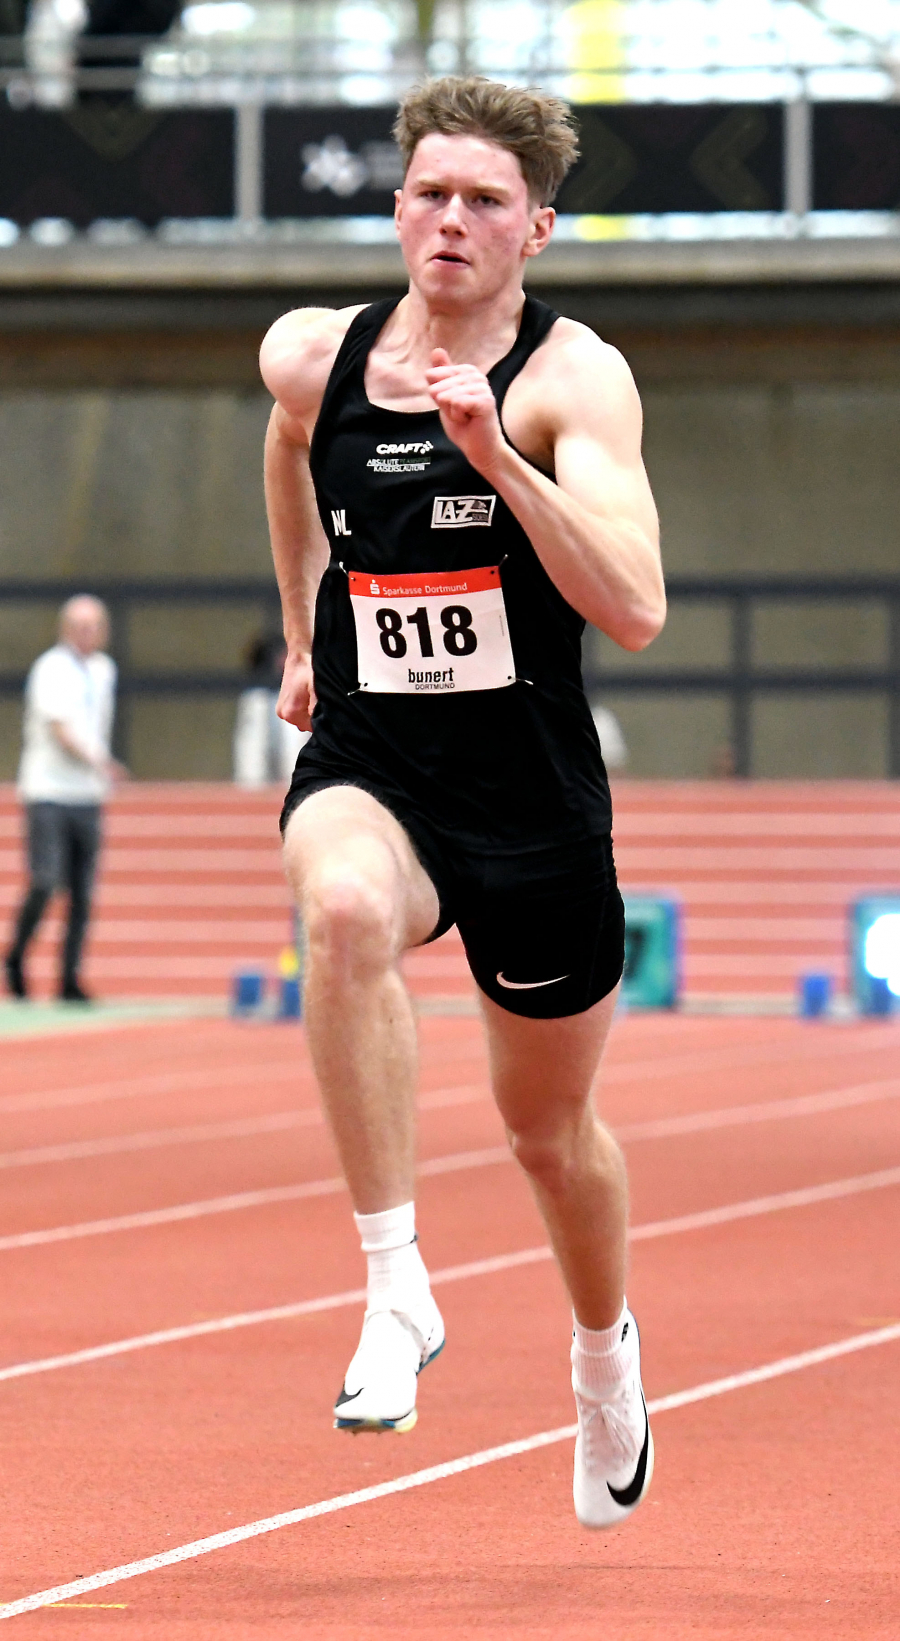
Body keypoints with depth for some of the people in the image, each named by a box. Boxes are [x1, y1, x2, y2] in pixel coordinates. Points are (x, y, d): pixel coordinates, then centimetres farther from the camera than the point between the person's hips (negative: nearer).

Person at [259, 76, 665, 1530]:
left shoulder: (574, 377, -12)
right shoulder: (313, 358, 0)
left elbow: (635, 612, -24)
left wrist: (497, 459, -33)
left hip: (534, 797, -1)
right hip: (366, 769, 1)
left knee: (549, 1122, 16)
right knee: (344, 910, -37)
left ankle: (604, 1347, 48)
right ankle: (397, 1288, -34)